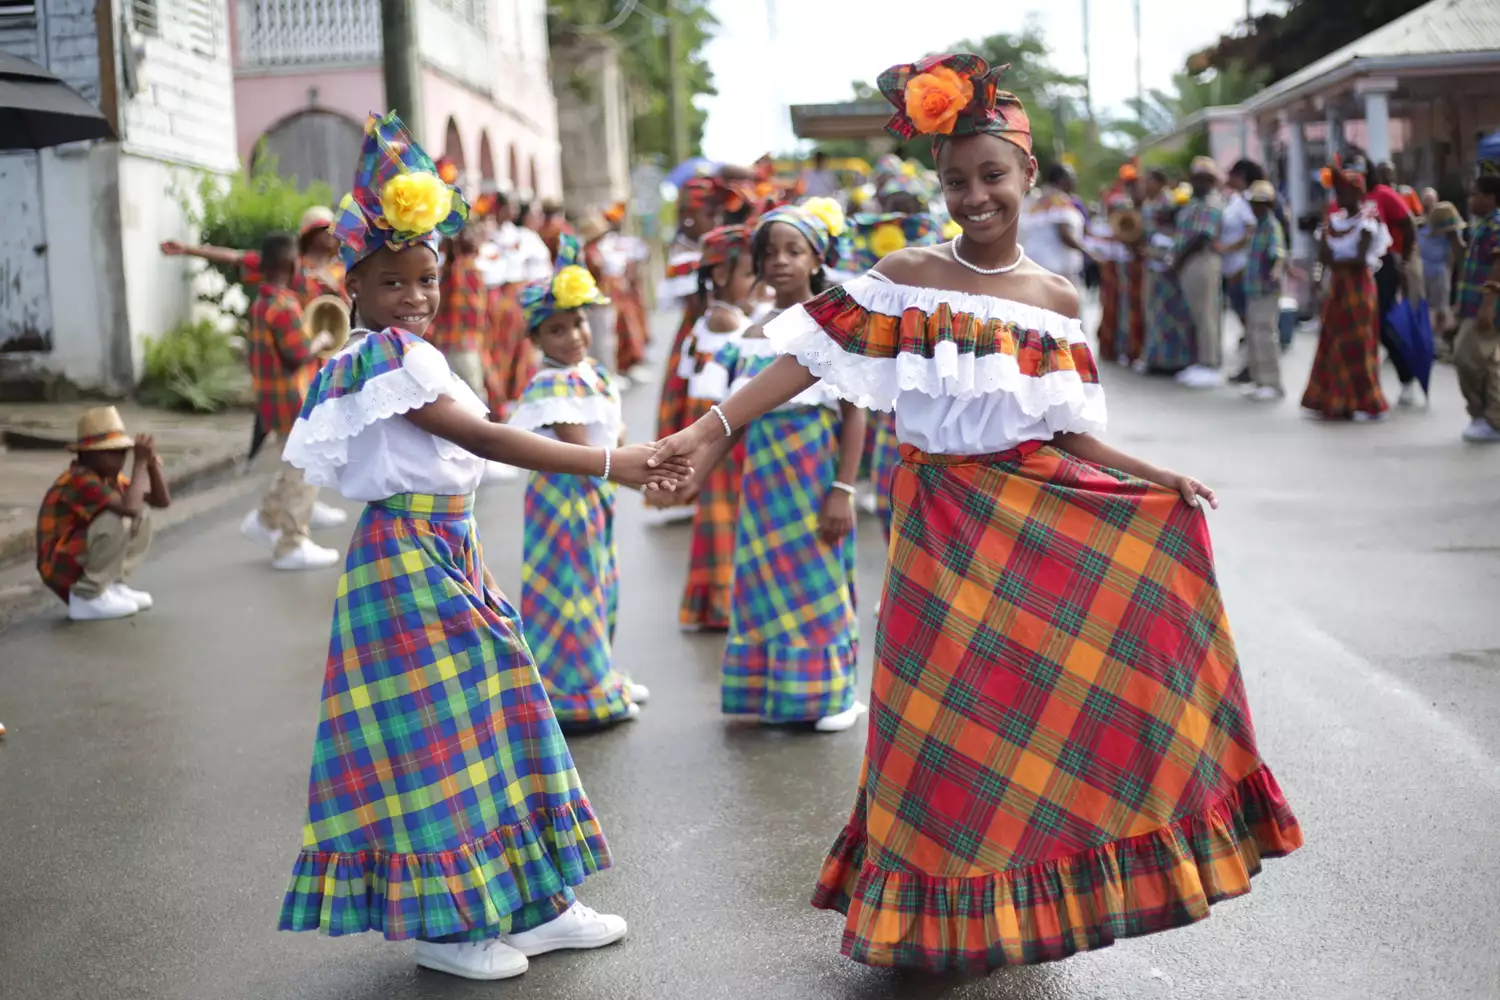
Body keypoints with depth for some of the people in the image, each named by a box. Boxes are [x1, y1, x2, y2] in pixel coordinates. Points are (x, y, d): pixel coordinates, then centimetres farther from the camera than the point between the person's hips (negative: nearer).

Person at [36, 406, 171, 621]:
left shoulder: (110, 477, 7)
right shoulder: (79, 481, -22)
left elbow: (163, 501, 6)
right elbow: (130, 507, -37)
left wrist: (152, 463, -10)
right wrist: (140, 462, -27)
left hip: (84, 561, 9)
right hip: (62, 569, -9)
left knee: (142, 515, 4)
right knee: (117, 519, -29)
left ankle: (112, 584, 3)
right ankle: (87, 597, -16)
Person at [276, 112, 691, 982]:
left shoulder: (412, 356, 14)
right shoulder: (389, 357, -16)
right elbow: (484, 439, -25)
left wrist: (480, 576, 18)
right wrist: (605, 464, -29)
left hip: (447, 559, 10)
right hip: (407, 561, -10)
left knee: (488, 715, 13)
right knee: (436, 731, -2)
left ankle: (532, 903, 23)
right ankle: (446, 923, 11)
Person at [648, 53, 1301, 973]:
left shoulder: (1056, 296, 4)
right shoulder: (906, 278, -3)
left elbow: (1066, 432, 7)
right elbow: (809, 357, -9)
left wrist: (1158, 480, -5)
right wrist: (712, 429, -19)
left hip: (1040, 516, 2)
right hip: (942, 521, -2)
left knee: (1037, 700, 5)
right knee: (944, 710, 2)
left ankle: (1019, 904, 25)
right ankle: (940, 913, 20)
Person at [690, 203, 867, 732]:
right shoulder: (753, 333, 8)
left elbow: (855, 413, -10)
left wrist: (843, 490, -16)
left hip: (815, 471, -5)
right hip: (763, 475, 5)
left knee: (819, 582, 3)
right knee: (765, 583, 9)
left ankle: (832, 693, 17)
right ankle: (774, 689, 22)